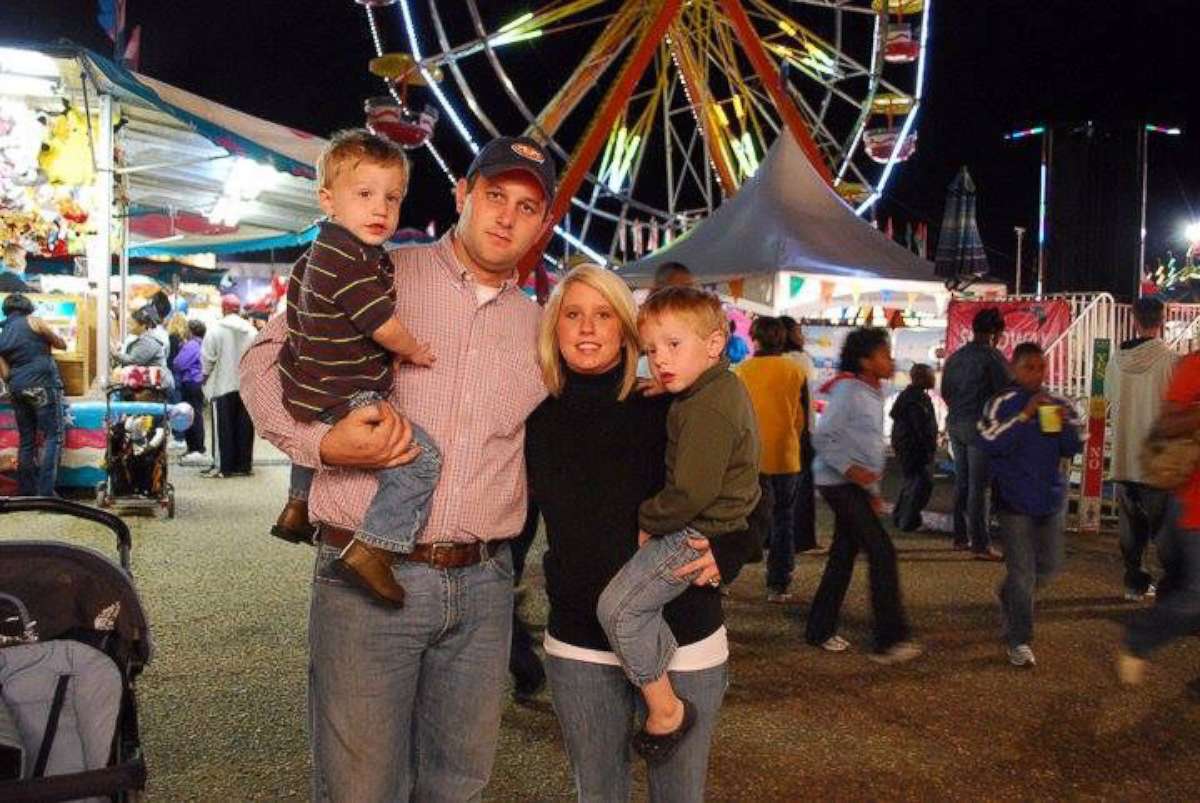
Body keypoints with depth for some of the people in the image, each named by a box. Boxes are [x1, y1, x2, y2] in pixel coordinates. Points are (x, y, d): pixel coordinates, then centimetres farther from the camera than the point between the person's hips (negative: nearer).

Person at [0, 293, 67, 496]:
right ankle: (45, 493, -16)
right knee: (53, 437, -6)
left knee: (26, 440, 10)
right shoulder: (33, 321, 2)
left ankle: (26, 493, 10)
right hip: (42, 384, -6)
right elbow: (61, 344, 10)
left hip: (17, 388, 6)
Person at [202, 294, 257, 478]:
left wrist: (206, 375, 10)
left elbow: (208, 357, -7)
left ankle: (224, 467, 2)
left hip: (223, 385, -4)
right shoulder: (251, 331, 4)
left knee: (224, 428, 1)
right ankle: (244, 465, 11)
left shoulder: (215, 329, -7)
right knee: (244, 428, 8)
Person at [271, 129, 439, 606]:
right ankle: (371, 551, -22)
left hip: (311, 395, 11)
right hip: (344, 401, -11)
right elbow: (384, 327, -22)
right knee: (421, 459, -21)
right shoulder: (349, 260, -22)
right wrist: (415, 351, -1)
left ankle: (298, 507, 54)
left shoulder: (318, 254, 11)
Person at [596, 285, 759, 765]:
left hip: (697, 533, -11)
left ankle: (666, 709, -5)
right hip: (717, 523, 11)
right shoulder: (724, 388, 10)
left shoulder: (707, 409, -23)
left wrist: (648, 521, -13)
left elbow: (691, 493, -28)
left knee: (619, 605, -16)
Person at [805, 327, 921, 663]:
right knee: (883, 553, -11)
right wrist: (850, 469, -25)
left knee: (844, 555, 12)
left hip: (855, 485, 9)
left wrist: (873, 490, 19)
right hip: (839, 482, -9)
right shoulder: (848, 391, -14)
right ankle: (890, 639, -7)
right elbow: (822, 438, -18)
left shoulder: (873, 393, 14)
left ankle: (820, 630, 22)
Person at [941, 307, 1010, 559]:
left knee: (961, 481, 14)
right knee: (979, 486, -6)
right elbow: (1005, 391, -12)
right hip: (980, 425, -7)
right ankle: (980, 544, -4)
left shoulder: (955, 357, 11)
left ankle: (960, 537, 20)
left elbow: (945, 391, 17)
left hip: (955, 424, 7)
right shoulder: (993, 356, -10)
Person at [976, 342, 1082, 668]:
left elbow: (1072, 449, 5)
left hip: (1051, 498, 5)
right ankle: (1019, 641, 7)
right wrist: (1025, 416, -23)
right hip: (1015, 499, -5)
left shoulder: (1057, 405, 5)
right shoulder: (1002, 404, -8)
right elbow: (988, 442, -20)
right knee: (1022, 572, -4)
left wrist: (1065, 423, -15)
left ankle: (1009, 598, 43)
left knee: (1048, 566, 16)